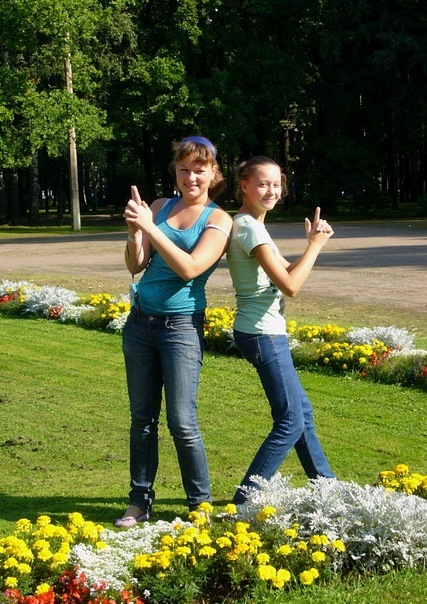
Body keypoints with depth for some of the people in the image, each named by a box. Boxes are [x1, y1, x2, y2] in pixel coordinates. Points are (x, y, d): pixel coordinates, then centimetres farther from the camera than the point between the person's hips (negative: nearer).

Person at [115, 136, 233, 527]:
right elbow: (136, 266, 4)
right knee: (142, 418, 9)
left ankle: (201, 503, 9)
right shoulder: (160, 207, 8)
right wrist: (135, 232, -16)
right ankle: (140, 501, 18)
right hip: (140, 322, 5)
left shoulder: (219, 220, -4)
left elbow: (190, 267, -18)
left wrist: (150, 227, -21)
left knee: (182, 422, -6)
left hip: (182, 326, -5)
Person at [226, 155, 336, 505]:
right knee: (291, 423, -7)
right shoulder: (250, 227, -18)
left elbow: (287, 272, 15)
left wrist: (314, 243, 0)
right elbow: (290, 285, -22)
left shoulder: (251, 226, 13)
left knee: (302, 411, 20)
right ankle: (244, 501, -4)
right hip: (263, 334, -11)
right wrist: (316, 245, -11)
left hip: (267, 333, 11)